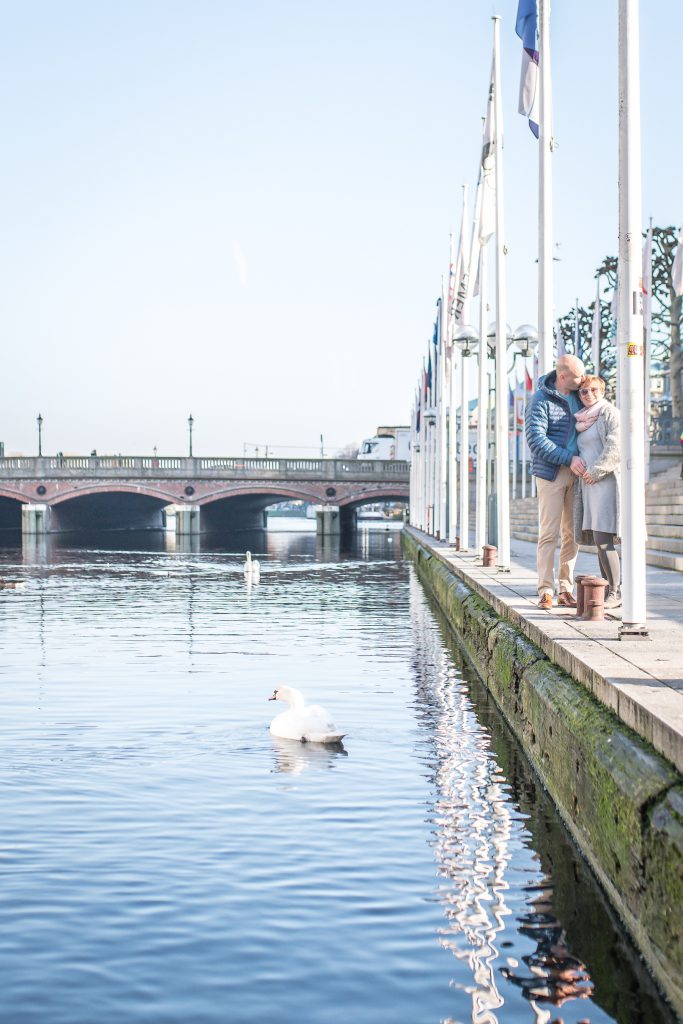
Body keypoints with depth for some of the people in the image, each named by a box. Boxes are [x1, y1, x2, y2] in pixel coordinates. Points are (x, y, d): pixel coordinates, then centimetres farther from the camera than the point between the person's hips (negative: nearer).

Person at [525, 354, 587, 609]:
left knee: (572, 533, 5)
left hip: (576, 473, 6)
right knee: (549, 532, -7)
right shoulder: (541, 400, -10)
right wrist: (569, 459, -21)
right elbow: (536, 440, -18)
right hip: (551, 473, -6)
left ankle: (565, 589, 11)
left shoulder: (577, 395, 9)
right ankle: (545, 591, -4)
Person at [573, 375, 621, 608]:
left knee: (602, 539, -15)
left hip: (606, 482, -8)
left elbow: (616, 446, -14)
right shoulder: (583, 419, 22)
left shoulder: (609, 412, -2)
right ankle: (609, 591, 9)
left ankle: (616, 593, -10)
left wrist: (596, 470, -14)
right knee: (600, 542, 6)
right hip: (588, 485, 8)